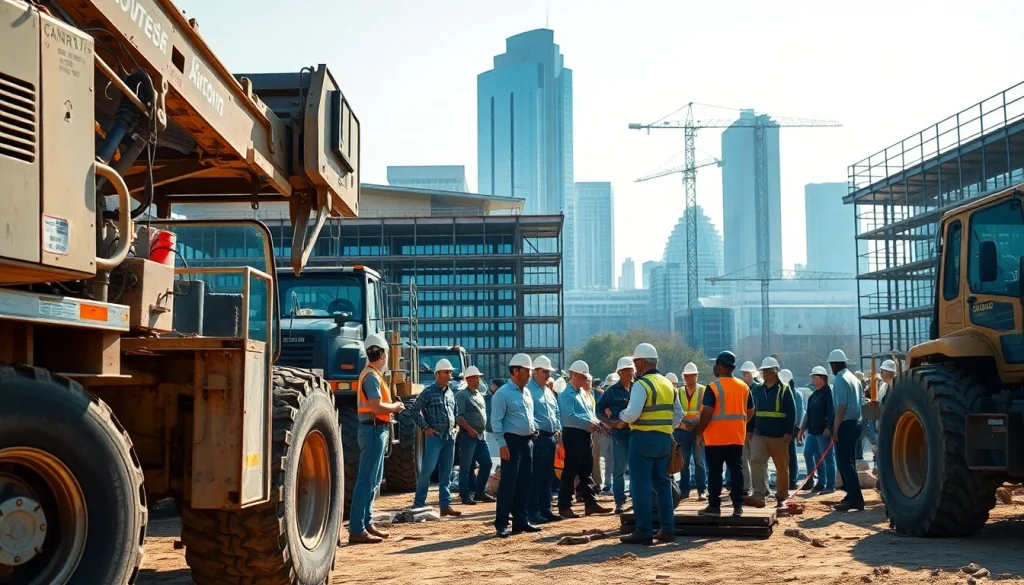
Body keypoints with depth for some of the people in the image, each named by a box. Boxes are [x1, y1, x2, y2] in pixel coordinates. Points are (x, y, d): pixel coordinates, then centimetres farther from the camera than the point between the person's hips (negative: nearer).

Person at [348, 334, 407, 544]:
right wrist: (395, 407, -9)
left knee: (374, 480, 17)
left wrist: (392, 406, 7)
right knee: (366, 480, -10)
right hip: (374, 430, -11)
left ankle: (367, 524, 23)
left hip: (376, 430, 11)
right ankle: (357, 530, -10)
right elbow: (376, 407, -25)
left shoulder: (371, 374, 16)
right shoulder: (372, 376, -16)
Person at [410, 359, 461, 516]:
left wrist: (456, 426, 10)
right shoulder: (428, 392, -5)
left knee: (446, 473, 7)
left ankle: (445, 505, 11)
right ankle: (419, 503, 1)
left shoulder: (451, 393, 13)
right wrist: (425, 427, -10)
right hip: (434, 437, -6)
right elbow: (415, 410, -5)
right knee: (427, 470, -7)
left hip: (450, 438, 6)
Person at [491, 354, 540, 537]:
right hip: (512, 441, -8)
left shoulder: (526, 392, 15)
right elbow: (496, 421, -15)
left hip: (527, 441, 8)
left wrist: (534, 430, 12)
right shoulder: (503, 393, -11)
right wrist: (502, 444, -20)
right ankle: (501, 524, -3)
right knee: (508, 483, -7)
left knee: (524, 483, 11)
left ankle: (520, 520, 18)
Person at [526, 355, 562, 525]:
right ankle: (532, 512, -2)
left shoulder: (549, 392, 19)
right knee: (535, 476, -6)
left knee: (547, 476, 12)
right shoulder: (529, 390, -8)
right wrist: (535, 428, -24)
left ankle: (545, 510, 19)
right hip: (537, 437, -9)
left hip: (551, 438, 9)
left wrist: (558, 429, 10)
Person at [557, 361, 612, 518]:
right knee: (570, 472, -4)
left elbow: (590, 412, 20)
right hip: (573, 435, -9)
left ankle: (590, 503, 17)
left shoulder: (583, 393, 17)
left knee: (587, 472, 12)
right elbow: (570, 416, -22)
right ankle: (564, 507, 1)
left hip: (585, 435, 9)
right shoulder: (566, 394, -11)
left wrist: (595, 422, 0)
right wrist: (588, 423, -20)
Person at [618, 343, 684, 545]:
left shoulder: (641, 384, -13)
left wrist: (622, 416, -2)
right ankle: (667, 529, 16)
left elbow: (632, 414, -21)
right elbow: (678, 414, 17)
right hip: (664, 438, 8)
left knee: (641, 485, -3)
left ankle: (644, 531, -4)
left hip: (643, 438, -8)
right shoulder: (668, 384, 14)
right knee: (663, 483, 14)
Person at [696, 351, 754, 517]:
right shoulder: (744, 386, 8)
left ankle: (714, 505, 2)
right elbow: (750, 412, 14)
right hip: (737, 437, 5)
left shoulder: (713, 387, -12)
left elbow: (706, 413, -16)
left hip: (715, 437, -5)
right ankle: (738, 505, 8)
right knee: (737, 470, 8)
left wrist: (700, 432, -6)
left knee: (715, 472, 1)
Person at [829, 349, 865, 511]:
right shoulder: (854, 378, 15)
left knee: (844, 463, -7)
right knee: (849, 462, 14)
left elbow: (841, 406, -19)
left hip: (845, 425, -9)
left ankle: (855, 498, -11)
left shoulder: (840, 379, -12)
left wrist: (835, 429, -17)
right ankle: (853, 496, 17)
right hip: (855, 423, 9)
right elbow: (859, 402, 16)